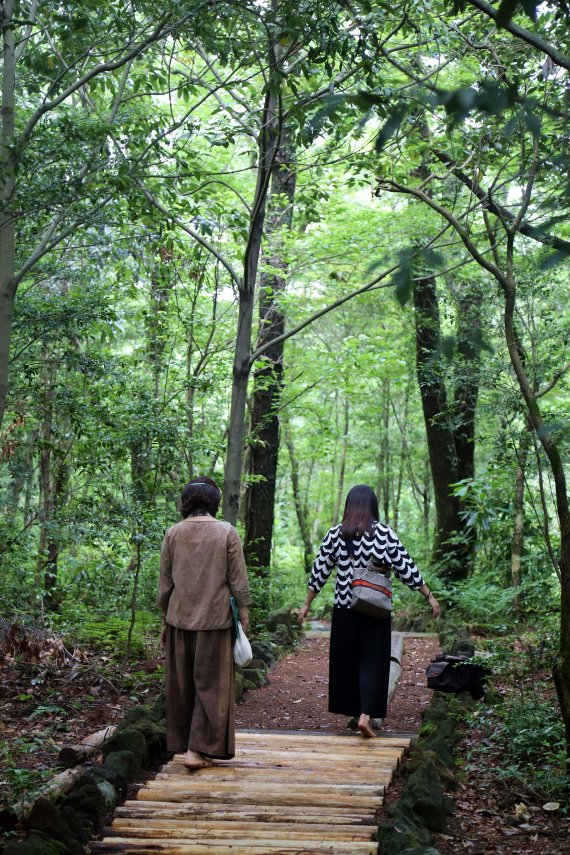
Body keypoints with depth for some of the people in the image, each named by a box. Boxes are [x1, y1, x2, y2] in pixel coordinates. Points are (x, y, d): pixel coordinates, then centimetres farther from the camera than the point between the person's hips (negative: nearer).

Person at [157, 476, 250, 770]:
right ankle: (198, 749, 0)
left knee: (181, 684, 13)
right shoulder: (227, 532, -6)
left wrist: (164, 618, 14)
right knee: (211, 684, 4)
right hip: (215, 619, -2)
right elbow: (238, 581, -5)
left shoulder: (173, 533, 1)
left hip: (180, 618, 3)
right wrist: (244, 614, 4)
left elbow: (164, 583, 5)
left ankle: (182, 744, 21)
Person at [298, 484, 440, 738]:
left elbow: (320, 571, 5)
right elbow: (406, 568, -6)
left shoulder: (335, 534, 1)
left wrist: (306, 604, 14)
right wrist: (429, 596, 2)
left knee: (346, 660, 14)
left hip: (344, 610, 2)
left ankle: (353, 712, 23)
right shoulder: (384, 533, -6)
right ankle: (366, 715, -11)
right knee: (372, 661, 2)